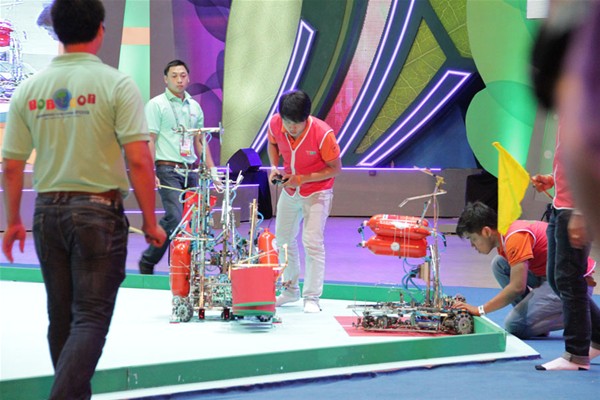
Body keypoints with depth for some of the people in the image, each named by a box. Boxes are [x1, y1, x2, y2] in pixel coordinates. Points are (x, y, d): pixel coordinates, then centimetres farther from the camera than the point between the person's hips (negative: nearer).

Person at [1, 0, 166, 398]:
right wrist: (151, 222, -5)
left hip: (48, 212, 5)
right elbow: (138, 160, -14)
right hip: (99, 211, -4)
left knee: (62, 318, 15)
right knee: (91, 318, -3)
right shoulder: (116, 84, -9)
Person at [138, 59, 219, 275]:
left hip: (191, 170, 6)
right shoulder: (156, 105, -1)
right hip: (168, 170, -6)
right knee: (176, 219, -15)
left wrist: (211, 168, 14)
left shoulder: (194, 107, 16)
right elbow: (149, 140, -6)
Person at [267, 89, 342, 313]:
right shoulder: (275, 124, -17)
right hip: (289, 190, 5)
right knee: (283, 239, 15)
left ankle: (312, 298, -6)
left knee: (313, 242, -14)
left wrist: (303, 178, -27)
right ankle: (291, 290, 32)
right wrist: (274, 167, -11)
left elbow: (335, 168, -19)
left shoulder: (322, 133, -30)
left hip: (317, 192, -5)